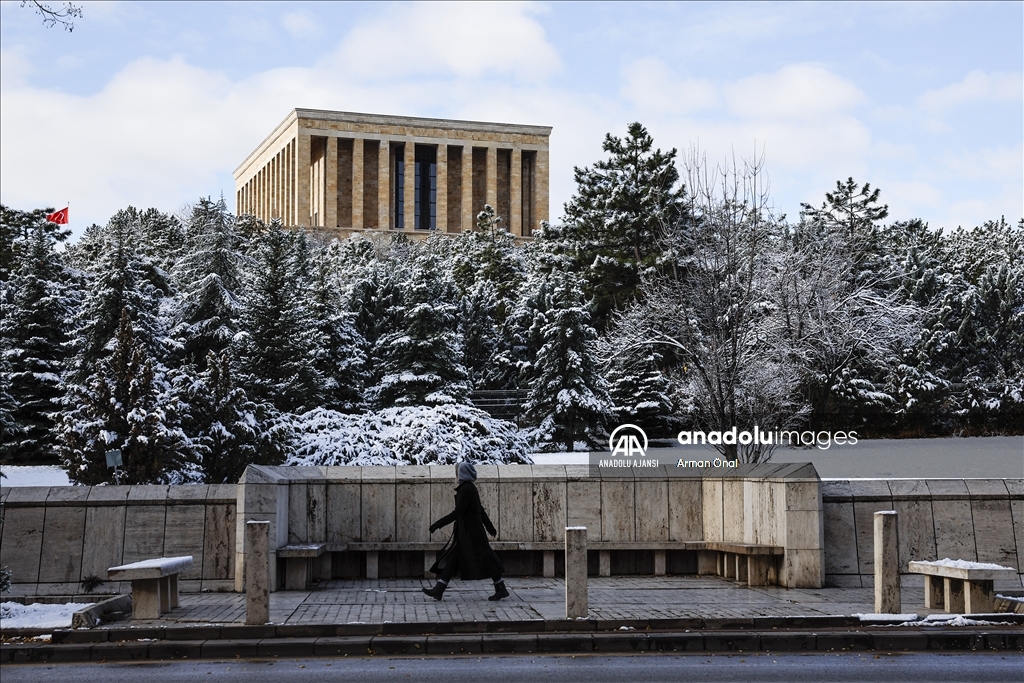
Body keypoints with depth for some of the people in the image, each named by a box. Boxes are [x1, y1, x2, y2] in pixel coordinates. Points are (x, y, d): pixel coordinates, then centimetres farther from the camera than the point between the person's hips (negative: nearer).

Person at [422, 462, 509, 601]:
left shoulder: (466, 489, -18)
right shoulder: (470, 488, 12)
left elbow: (458, 512, -24)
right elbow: (480, 510, 20)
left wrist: (438, 524, -23)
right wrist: (489, 526, 28)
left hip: (470, 530, -10)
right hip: (465, 530, 10)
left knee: (483, 559, -3)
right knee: (452, 558, 8)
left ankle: (501, 589, 4)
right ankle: (438, 590, 8)